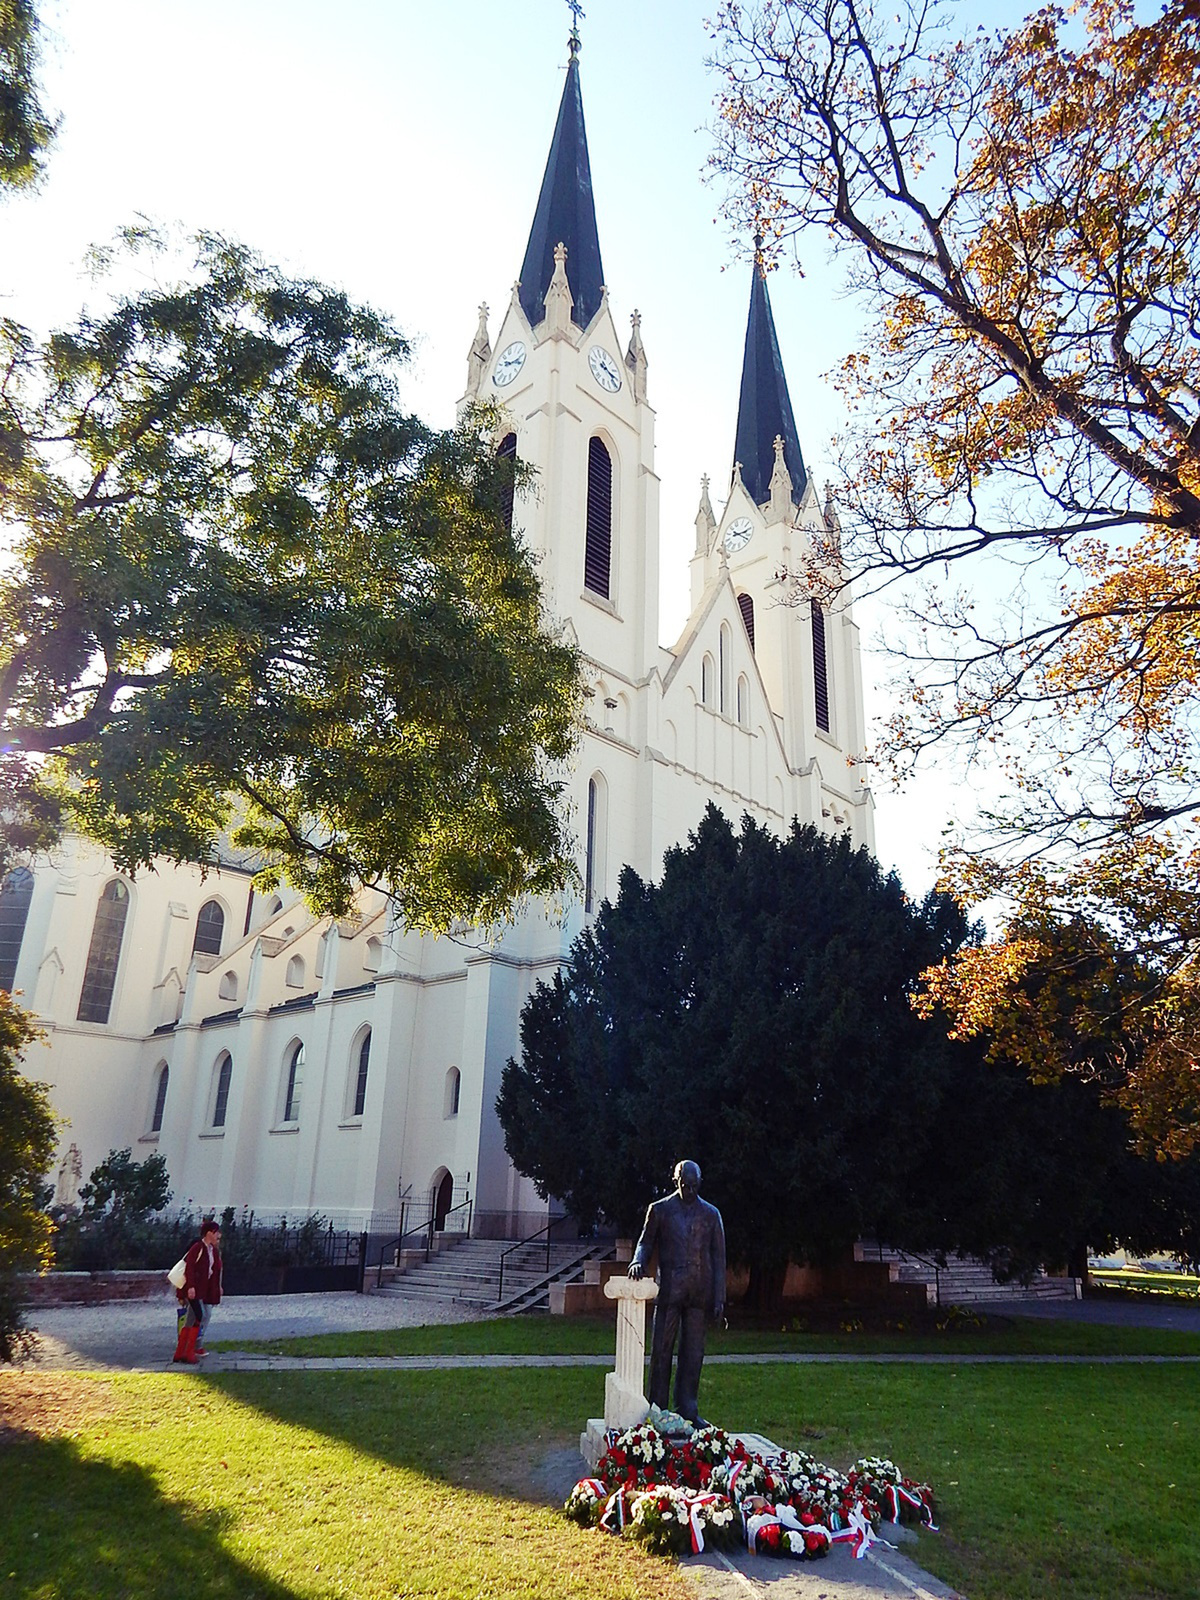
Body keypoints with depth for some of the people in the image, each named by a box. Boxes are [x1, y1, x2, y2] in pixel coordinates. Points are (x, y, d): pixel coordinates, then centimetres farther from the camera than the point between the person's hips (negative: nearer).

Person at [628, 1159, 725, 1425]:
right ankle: (657, 1409, 11)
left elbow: (718, 1258, 9)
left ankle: (687, 1408, 17)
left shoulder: (711, 1214, 8)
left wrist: (719, 1298, 3)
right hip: (668, 1291, -2)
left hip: (699, 1292, 2)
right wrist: (638, 1261, -16)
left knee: (693, 1352, 6)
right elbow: (646, 1243, 7)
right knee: (661, 1349, 1)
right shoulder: (660, 1210, 4)